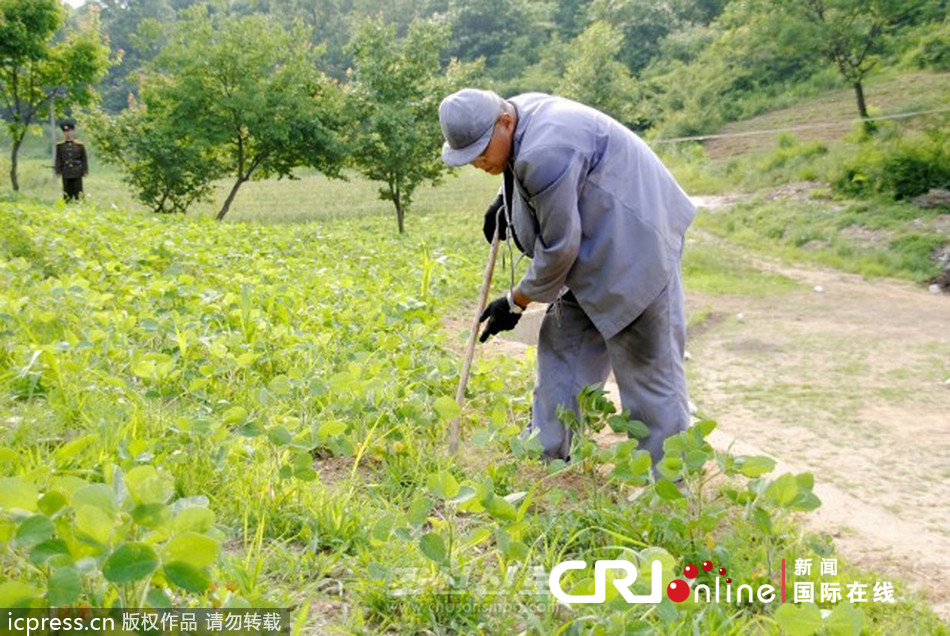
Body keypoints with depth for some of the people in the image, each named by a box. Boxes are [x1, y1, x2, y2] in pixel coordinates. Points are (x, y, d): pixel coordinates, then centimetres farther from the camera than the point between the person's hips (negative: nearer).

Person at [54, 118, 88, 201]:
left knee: (78, 194, 1)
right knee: (67, 195, 3)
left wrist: (85, 171, -1)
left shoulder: (79, 145, 2)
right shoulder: (60, 145, 5)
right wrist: (58, 171, -1)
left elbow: (84, 159, 3)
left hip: (77, 174, -1)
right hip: (66, 174, 1)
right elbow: (58, 160, 7)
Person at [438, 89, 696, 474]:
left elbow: (559, 246, -22)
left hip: (634, 250, -11)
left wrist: (515, 302, -10)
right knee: (562, 344, 12)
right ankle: (545, 457, 21)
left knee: (648, 369, -5)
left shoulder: (546, 152, -29)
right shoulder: (520, 112, 1)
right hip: (594, 248, 11)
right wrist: (504, 201, 13)